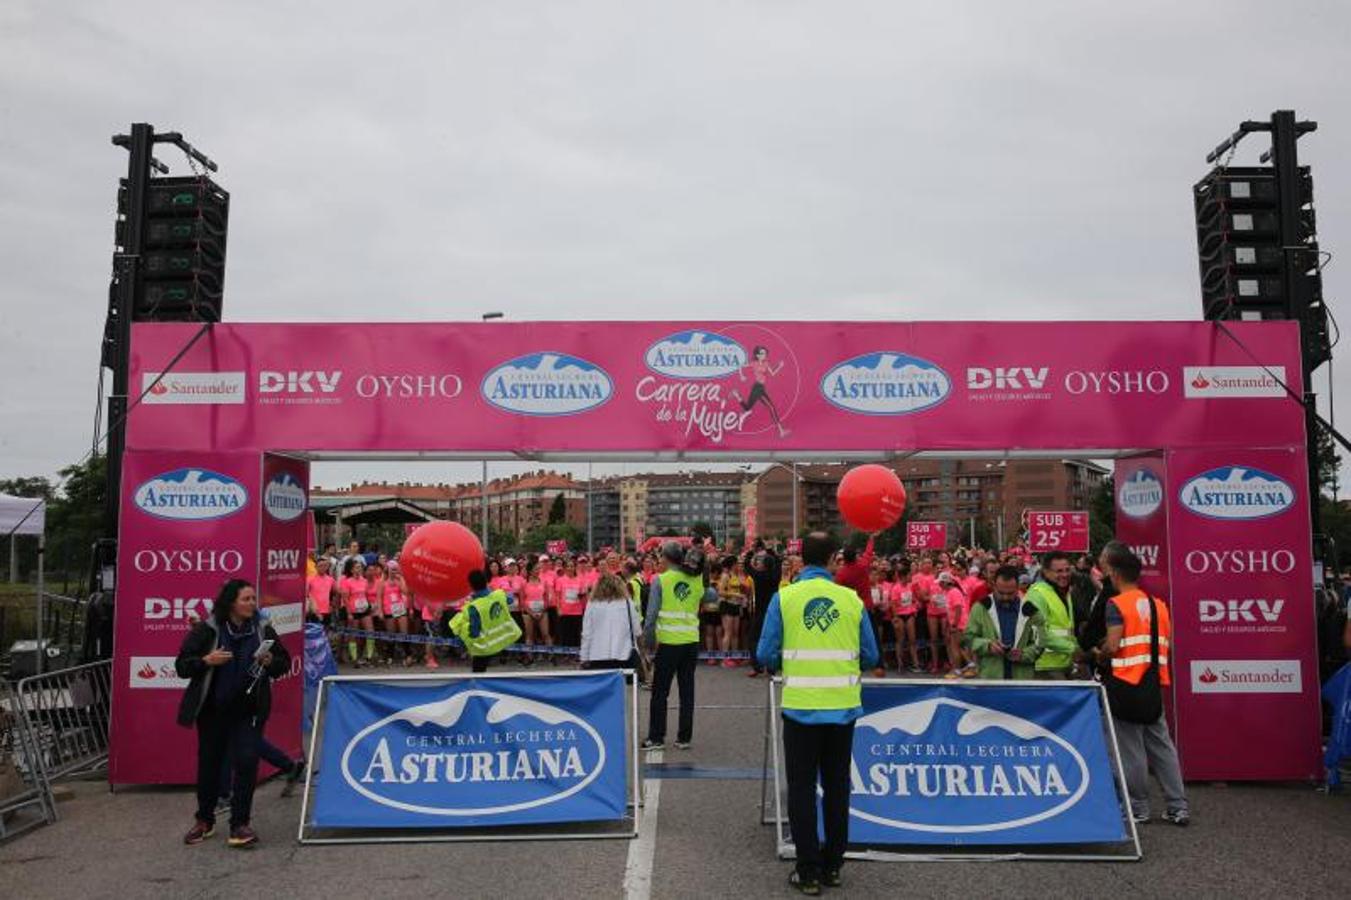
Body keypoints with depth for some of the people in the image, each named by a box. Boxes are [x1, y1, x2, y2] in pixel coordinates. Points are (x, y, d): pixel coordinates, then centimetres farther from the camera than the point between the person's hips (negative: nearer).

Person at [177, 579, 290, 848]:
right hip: (212, 710, 0)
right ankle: (204, 821, 32)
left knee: (246, 762, -9)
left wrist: (270, 661, -14)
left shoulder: (263, 630, -1)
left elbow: (285, 663, 7)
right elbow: (182, 666, -6)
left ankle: (240, 825, 2)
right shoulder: (207, 629, -7)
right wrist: (207, 660, -23)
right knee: (209, 763, 12)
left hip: (249, 711, 0)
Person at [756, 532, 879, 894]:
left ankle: (809, 871, 13)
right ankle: (833, 866, 26)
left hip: (801, 707, -2)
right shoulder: (852, 599, -3)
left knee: (802, 789, 9)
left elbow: (766, 655, -6)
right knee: (837, 786, 16)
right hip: (843, 707, 2)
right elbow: (870, 657, 2)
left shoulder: (784, 597, -7)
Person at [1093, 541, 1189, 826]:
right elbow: (1164, 646, 11)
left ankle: (1138, 808, 10)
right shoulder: (1158, 604, 10)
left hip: (1126, 684, -6)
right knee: (1162, 747, 12)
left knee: (1131, 750, 2)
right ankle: (1178, 807, 14)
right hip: (1153, 685, 6)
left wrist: (1099, 654, 1)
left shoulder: (1117, 604, -11)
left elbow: (1112, 646, -18)